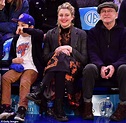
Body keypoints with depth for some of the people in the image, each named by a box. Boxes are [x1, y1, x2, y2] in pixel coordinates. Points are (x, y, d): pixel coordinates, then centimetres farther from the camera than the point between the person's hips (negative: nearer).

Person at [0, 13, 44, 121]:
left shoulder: (34, 37, 2)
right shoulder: (16, 39, 19)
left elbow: (41, 34, -24)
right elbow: (11, 55, 25)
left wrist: (24, 30, -19)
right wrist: (13, 60, 0)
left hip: (32, 68, -5)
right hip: (18, 67, 5)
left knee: (24, 82, -34)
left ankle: (22, 109, -35)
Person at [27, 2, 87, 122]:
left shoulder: (81, 34, 11)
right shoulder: (50, 34, 15)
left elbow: (84, 59, 5)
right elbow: (45, 58, 9)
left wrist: (71, 50, -11)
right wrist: (57, 51, -11)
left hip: (73, 70, -1)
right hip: (54, 69, 1)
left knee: (62, 56, -34)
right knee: (61, 55, -35)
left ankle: (39, 92, -37)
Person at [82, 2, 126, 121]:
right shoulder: (93, 32, 7)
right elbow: (92, 53, -3)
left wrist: (114, 66, -24)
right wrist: (101, 66, -23)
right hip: (99, 66, 1)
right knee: (89, 68, -32)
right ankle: (87, 104, -20)